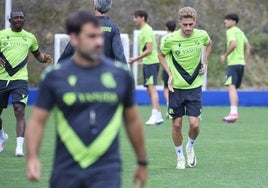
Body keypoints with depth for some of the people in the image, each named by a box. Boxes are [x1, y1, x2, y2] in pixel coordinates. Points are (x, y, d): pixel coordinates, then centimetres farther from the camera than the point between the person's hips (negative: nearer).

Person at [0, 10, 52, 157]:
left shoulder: (29, 37, 9)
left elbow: (37, 54, 23)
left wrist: (44, 58, 1)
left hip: (19, 79, -1)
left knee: (20, 111, -17)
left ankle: (20, 147, -22)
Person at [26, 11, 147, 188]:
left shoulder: (120, 74, 4)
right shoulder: (54, 76, 1)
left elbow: (132, 121, 14)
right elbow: (37, 121, 1)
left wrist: (142, 162, 20)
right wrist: (32, 157, -14)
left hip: (106, 173, -1)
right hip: (66, 171, 1)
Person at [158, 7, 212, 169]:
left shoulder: (202, 35, -7)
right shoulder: (171, 39, -13)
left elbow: (209, 44, 18)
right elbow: (161, 55, 6)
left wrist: (204, 62, 6)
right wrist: (170, 74, -6)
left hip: (195, 86, 1)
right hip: (176, 87, -1)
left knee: (194, 124, -8)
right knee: (177, 124, 2)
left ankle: (190, 147, 23)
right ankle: (180, 157, 21)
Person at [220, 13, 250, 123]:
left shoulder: (230, 31, -7)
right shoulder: (240, 32, 20)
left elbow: (233, 44, -23)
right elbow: (248, 46, 23)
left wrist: (225, 55, -11)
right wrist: (245, 61, 23)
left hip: (233, 63, -9)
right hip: (241, 63, 9)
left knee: (231, 87, -19)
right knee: (234, 88, 15)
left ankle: (234, 112, -32)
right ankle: (234, 113, 16)